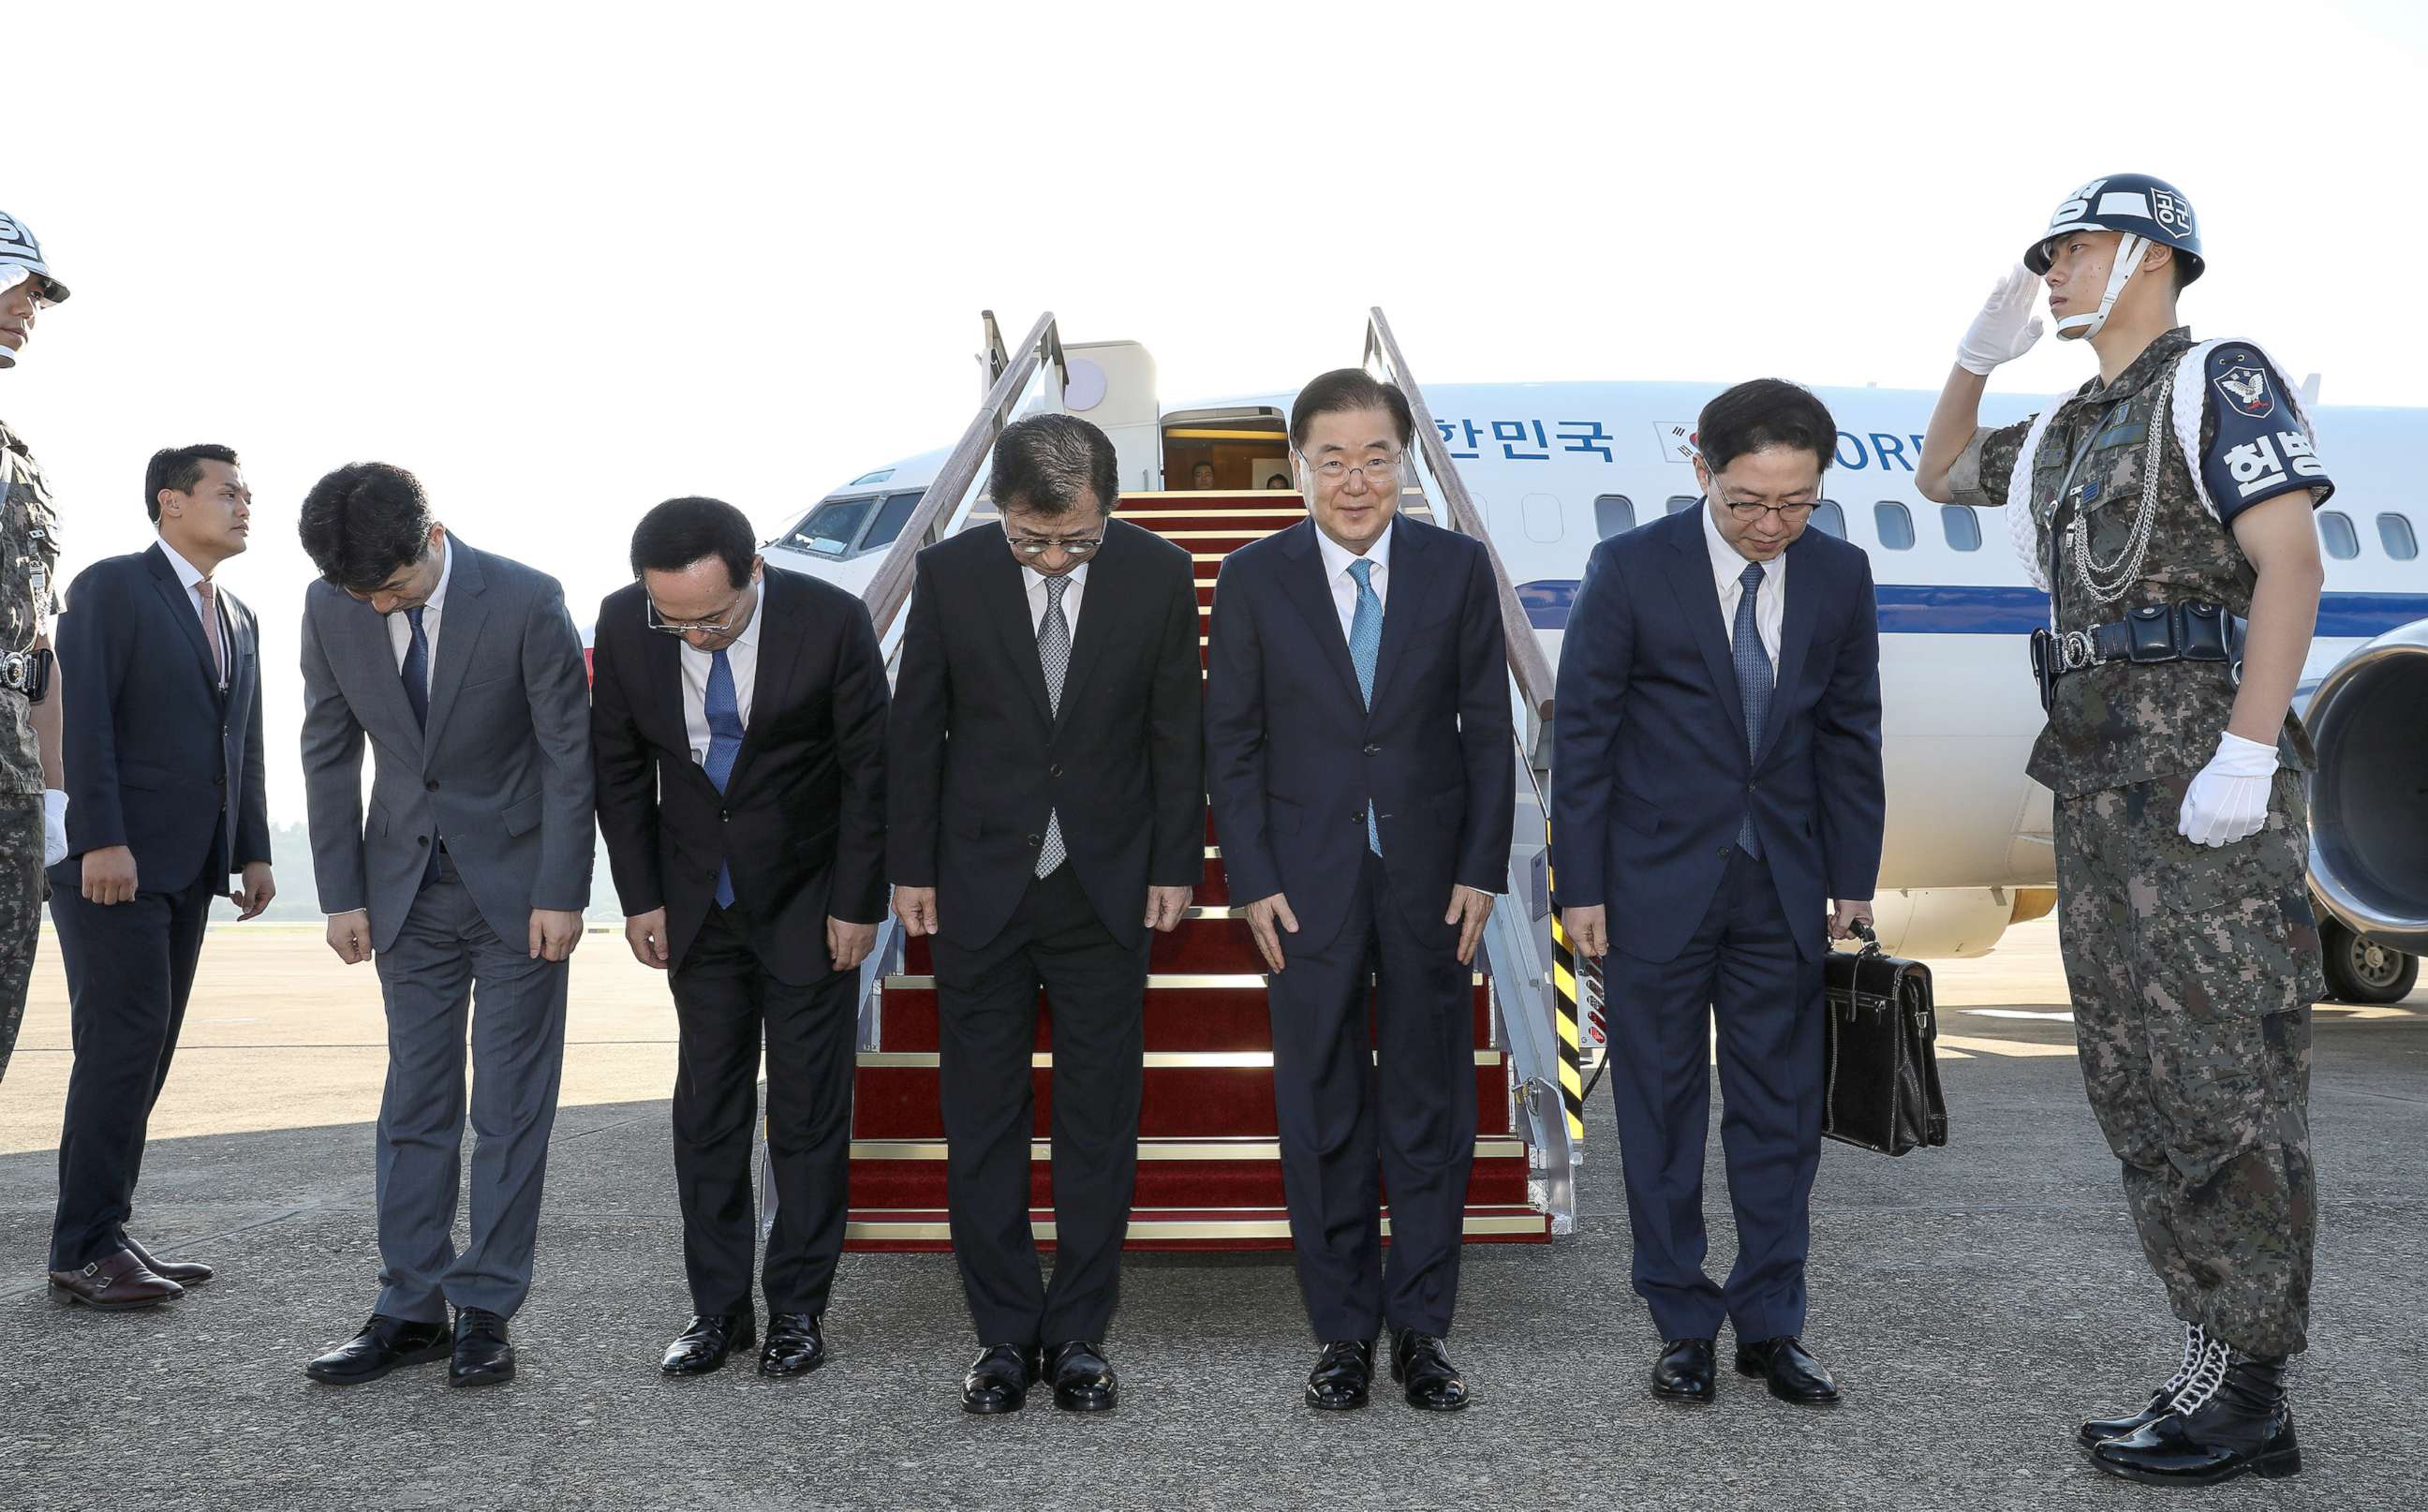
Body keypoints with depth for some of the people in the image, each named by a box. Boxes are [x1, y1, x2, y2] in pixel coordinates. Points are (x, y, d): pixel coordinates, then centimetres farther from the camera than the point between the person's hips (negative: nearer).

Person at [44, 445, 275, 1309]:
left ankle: (104, 1236, 11)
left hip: (187, 868, 7)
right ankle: (85, 1249, -5)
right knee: (121, 1042, -10)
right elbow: (84, 719, -13)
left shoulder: (238, 623, 19)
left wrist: (253, 852, 10)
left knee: (144, 1053, 6)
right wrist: (102, 842, -20)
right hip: (111, 857, -7)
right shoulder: (109, 589, -4)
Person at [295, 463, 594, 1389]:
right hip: (408, 890, 3)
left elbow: (572, 750, -11)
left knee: (511, 1107, 1)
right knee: (414, 1104, 7)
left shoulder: (525, 602, -17)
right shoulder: (330, 609, -5)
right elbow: (330, 754, 4)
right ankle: (410, 1311, 15)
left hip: (517, 886, -3)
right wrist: (343, 894, 1)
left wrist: (561, 894, -12)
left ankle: (486, 1312, 9)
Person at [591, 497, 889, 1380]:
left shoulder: (829, 621, -20)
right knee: (707, 1109, 6)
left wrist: (858, 904, -9)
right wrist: (639, 898, 0)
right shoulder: (624, 623, -12)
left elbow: (870, 768, -10)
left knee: (810, 1110, 4)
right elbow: (620, 765, 2)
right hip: (698, 903, 3)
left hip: (809, 901, -3)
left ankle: (799, 1307, 15)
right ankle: (718, 1309, 17)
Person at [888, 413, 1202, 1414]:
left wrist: (1174, 868, 1)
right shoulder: (949, 572, -6)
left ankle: (1079, 1334, 17)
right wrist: (912, 867, 1)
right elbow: (915, 730, 2)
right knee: (983, 1122, 5)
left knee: (1099, 1122, 6)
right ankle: (1004, 1335, 17)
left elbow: (1177, 730, 2)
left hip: (1107, 888, 0)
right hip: (979, 887, 0)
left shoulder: (1157, 574, -5)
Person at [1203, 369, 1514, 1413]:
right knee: (1322, 1118, 7)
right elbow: (1231, 741, 0)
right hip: (1308, 884, 0)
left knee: (1430, 1108, 8)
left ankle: (1421, 1329, 21)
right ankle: (1344, 1333, 20)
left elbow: (1488, 730, 2)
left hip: (1432, 880, 1)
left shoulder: (1458, 567, 0)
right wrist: (1253, 881, -6)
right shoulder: (1254, 578, -1)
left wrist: (1481, 869, -4)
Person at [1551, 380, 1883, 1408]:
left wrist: (1853, 881, 6)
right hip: (1655, 881, -3)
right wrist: (1580, 886, -8)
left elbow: (1850, 737, 8)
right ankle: (1683, 1326, 16)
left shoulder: (1840, 576, 2)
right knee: (1663, 1110, 5)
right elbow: (1581, 733, -6)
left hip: (1782, 885, 3)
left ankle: (1770, 1326, 17)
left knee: (1779, 1110, 7)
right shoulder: (1630, 569, -9)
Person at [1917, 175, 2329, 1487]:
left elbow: (2292, 562, -14)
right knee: (2137, 1080, 7)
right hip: (2099, 779, 9)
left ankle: (2240, 1393, 0)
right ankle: (2226, 1375, 13)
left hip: (2202, 768, -9)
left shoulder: (2219, 380, -4)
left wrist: (2246, 757, -23)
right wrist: (1980, 352, 21)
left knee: (2222, 1075, -7)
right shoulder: (2069, 430, 21)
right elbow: (1940, 477, 37)